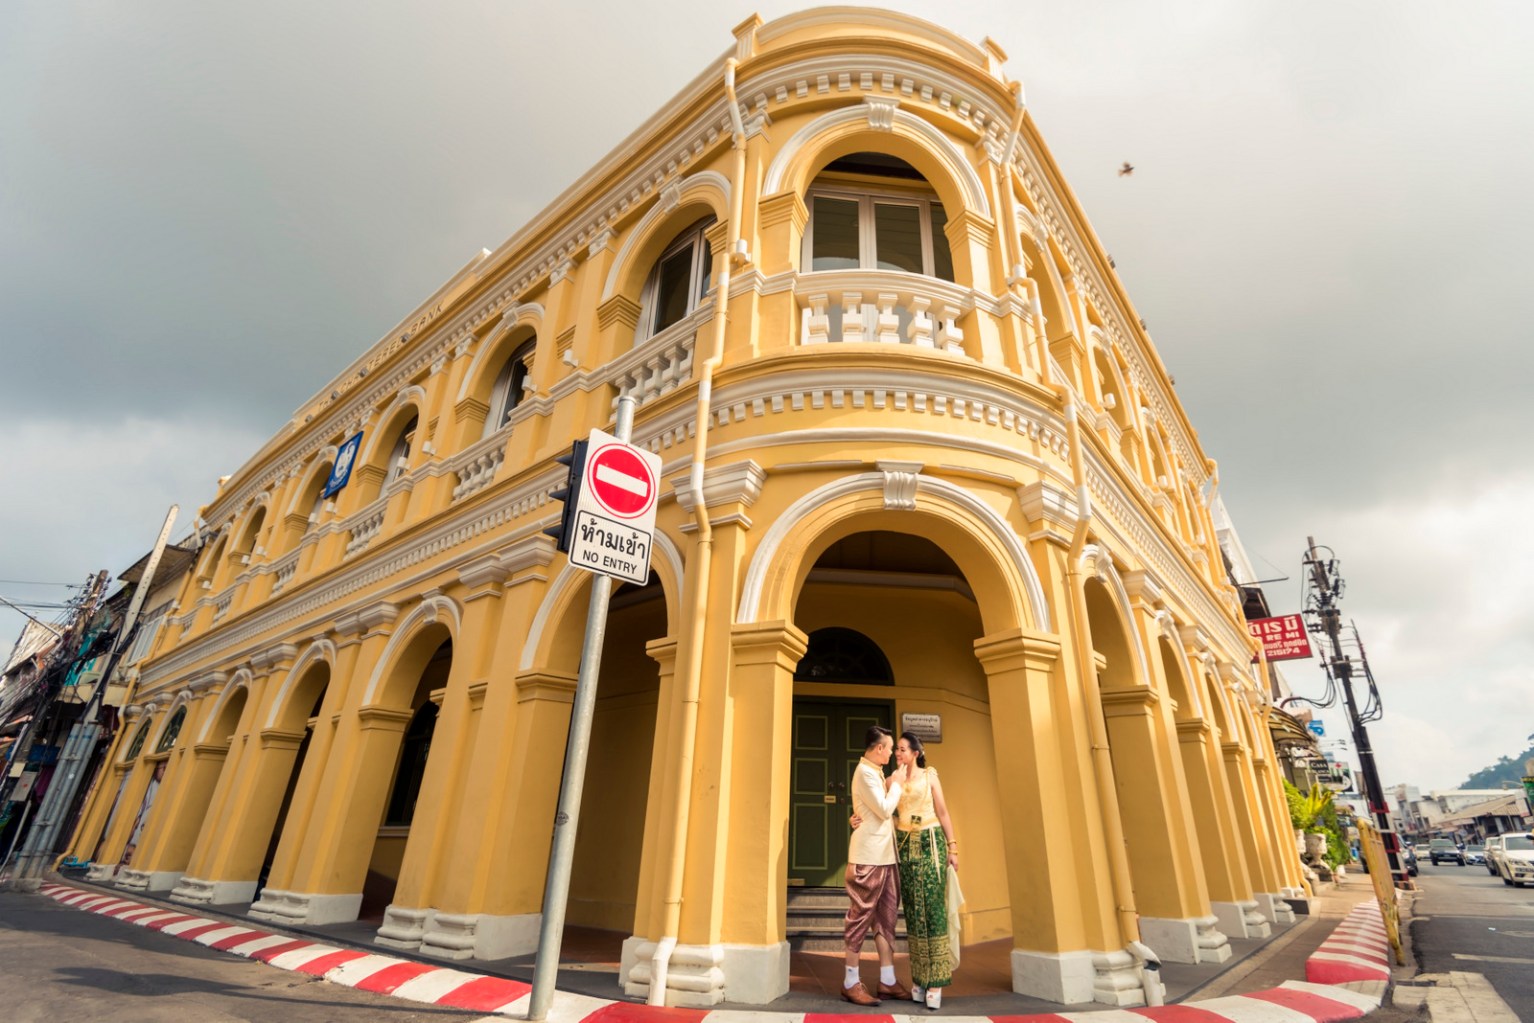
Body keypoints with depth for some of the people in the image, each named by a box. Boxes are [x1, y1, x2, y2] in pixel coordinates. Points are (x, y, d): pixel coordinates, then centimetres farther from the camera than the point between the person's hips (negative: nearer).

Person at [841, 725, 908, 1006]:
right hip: (868, 856, -10)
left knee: (885, 917, 11)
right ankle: (851, 983, 6)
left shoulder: (874, 772, 16)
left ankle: (887, 981, 18)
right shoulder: (865, 772, -14)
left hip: (884, 855, 10)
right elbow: (885, 810, -18)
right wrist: (896, 784, -5)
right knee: (861, 917, -2)